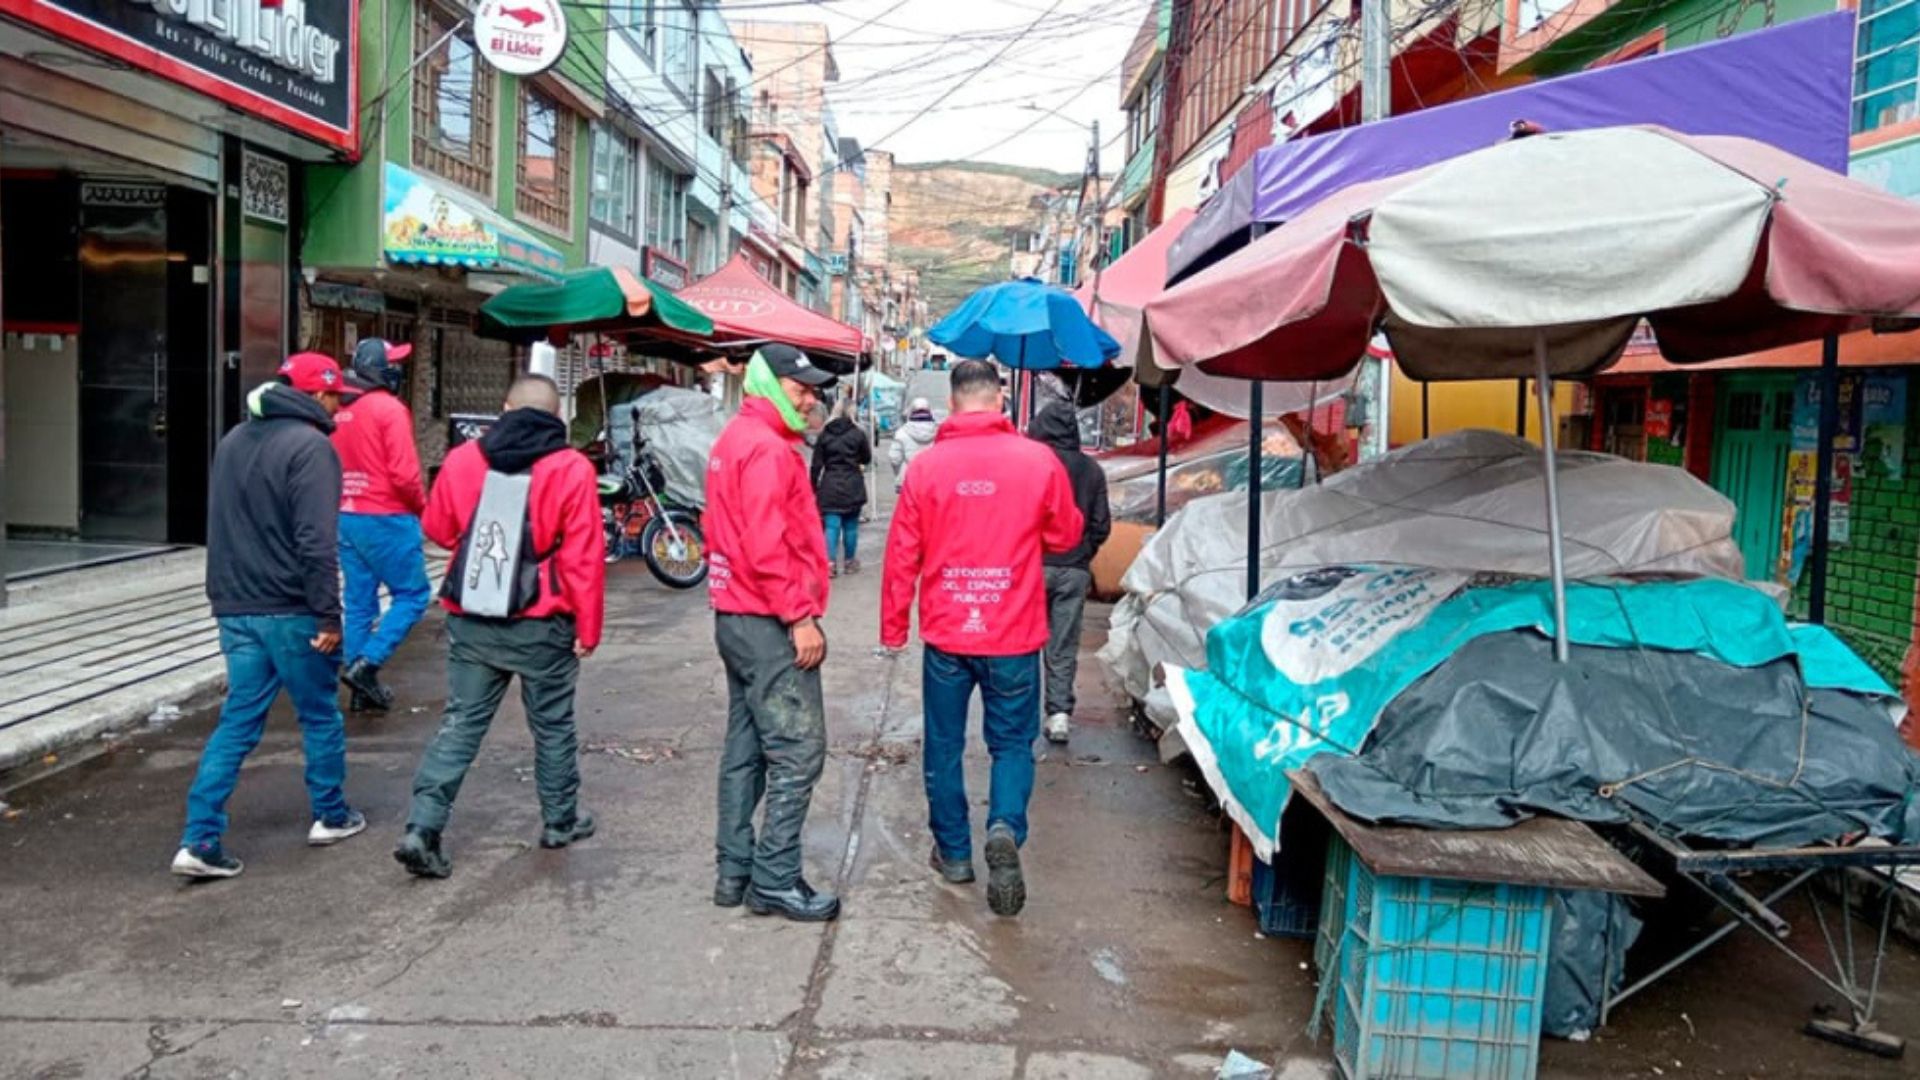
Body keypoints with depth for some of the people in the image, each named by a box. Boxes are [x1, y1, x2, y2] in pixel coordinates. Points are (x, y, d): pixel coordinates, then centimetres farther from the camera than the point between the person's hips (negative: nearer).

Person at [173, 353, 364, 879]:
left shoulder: (233, 441, 14)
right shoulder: (310, 447, -14)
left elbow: (220, 527, 22)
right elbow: (316, 541, -21)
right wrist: (328, 615, -18)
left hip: (235, 609, 7)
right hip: (290, 610, -7)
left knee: (238, 721, 8)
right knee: (320, 716, 11)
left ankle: (201, 840, 1)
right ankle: (331, 816, 25)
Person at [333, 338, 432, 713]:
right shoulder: (389, 408, -13)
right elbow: (403, 474, -18)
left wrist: (344, 502, 19)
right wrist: (421, 507, -2)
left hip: (346, 517, 7)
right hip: (386, 519, -7)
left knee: (360, 603, 12)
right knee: (412, 595, 5)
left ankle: (363, 689, 16)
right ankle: (365, 664, -7)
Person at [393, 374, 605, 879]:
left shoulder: (463, 459, 0)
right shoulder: (571, 469, -10)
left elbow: (437, 527, 13)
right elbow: (583, 557, -11)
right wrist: (588, 627, -5)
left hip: (470, 623, 3)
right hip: (541, 628, -2)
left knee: (460, 724, 10)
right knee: (553, 725, 14)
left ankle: (422, 830, 3)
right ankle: (561, 820, 29)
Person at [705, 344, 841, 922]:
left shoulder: (735, 440, 16)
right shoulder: (768, 448, -15)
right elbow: (767, 546, -23)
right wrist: (802, 617, -19)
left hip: (735, 616, 11)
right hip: (768, 623, -11)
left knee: (746, 750, 15)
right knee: (798, 753, -6)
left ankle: (734, 870, 21)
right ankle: (775, 881, -1)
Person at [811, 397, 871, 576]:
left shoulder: (825, 434, 0)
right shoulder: (858, 434, -6)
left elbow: (817, 464, 1)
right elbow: (867, 458, 5)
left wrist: (814, 487, 7)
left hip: (830, 486, 1)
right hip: (853, 487, -1)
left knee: (831, 525, 0)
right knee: (850, 526, 11)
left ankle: (830, 562, -12)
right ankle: (849, 561, 21)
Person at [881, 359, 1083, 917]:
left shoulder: (926, 466, -5)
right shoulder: (1039, 461, -8)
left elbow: (902, 553, -1)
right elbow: (1066, 535, 6)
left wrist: (894, 626, 10)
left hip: (945, 635, 1)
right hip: (1014, 636, -1)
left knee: (944, 746, 16)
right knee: (1012, 743, 13)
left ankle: (954, 852, 25)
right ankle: (1005, 828, -11)